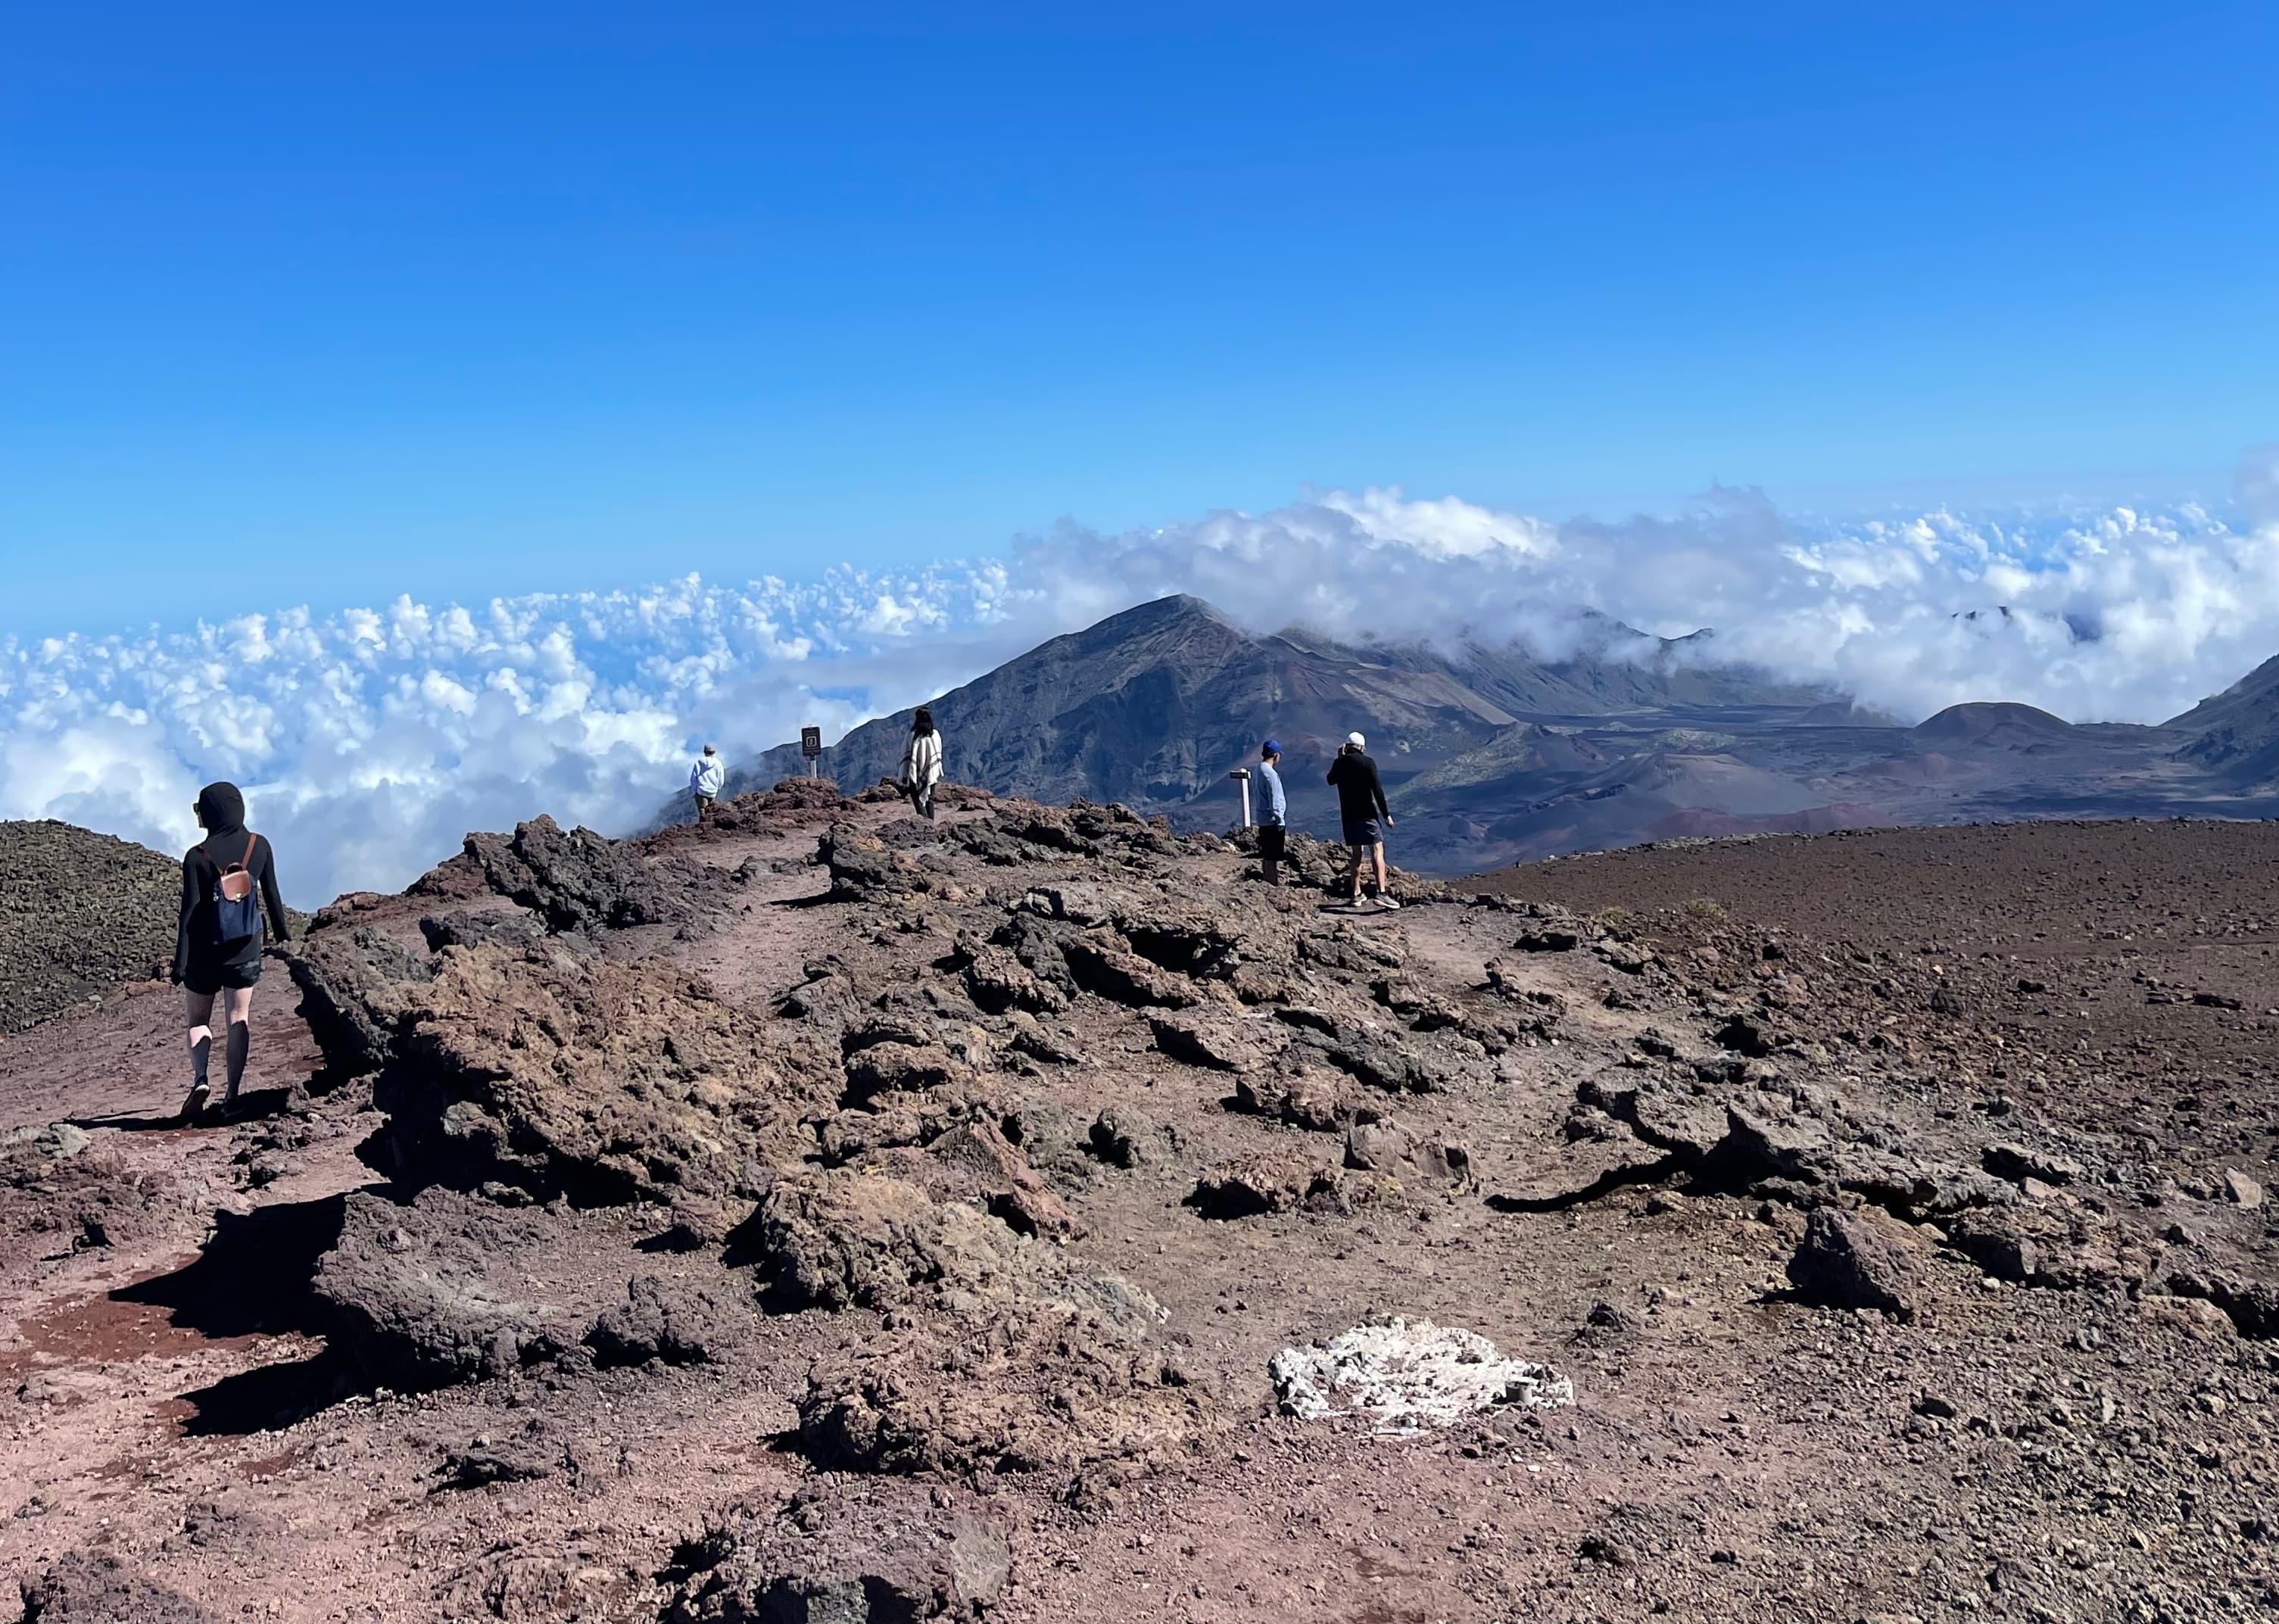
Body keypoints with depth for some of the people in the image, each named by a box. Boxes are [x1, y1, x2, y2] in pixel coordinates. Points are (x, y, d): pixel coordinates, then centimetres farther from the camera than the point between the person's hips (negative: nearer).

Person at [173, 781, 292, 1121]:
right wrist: (282, 929, 22)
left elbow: (190, 911, -13)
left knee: (197, 1018, 12)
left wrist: (180, 963, -9)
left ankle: (200, 1079, -10)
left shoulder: (197, 856, -13)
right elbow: (271, 895, 5)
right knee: (238, 1018, 8)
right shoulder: (259, 846, -5)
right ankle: (233, 1094, 4)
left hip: (205, 950, -2)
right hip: (245, 949, 2)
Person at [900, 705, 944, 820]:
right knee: (929, 800, 12)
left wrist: (905, 778, -4)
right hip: (931, 775, 3)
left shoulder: (913, 734, -8)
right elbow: (939, 757, 5)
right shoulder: (935, 734, 1)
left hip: (916, 775, -3)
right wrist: (939, 775, 14)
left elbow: (907, 756, -7)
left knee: (917, 799, -1)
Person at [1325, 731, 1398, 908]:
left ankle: (1356, 895, 15)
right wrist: (1386, 814, -7)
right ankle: (1381, 892, -18)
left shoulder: (1339, 763, 3)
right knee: (1377, 850, -5)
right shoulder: (1368, 763, -9)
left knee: (1357, 854, 14)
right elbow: (1377, 790, -12)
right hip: (1366, 814, -5)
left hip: (1348, 815, 5)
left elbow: (1331, 781, 24)